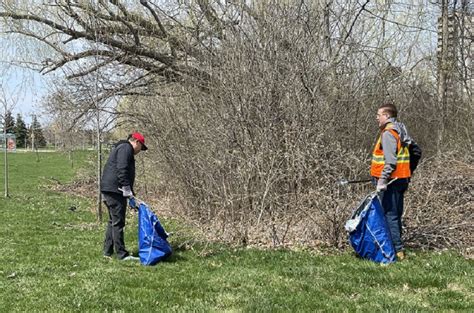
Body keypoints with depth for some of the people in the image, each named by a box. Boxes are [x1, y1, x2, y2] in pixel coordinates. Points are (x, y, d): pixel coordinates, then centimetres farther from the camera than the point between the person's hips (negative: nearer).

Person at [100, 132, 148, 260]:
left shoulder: (120, 148, 27)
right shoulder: (126, 148, -7)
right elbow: (122, 169, -21)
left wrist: (130, 194, 26)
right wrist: (127, 188, -21)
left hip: (108, 189, 11)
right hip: (115, 190, -11)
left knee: (113, 221, 17)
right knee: (118, 222, -7)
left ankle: (108, 251, 23)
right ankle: (122, 254, -4)